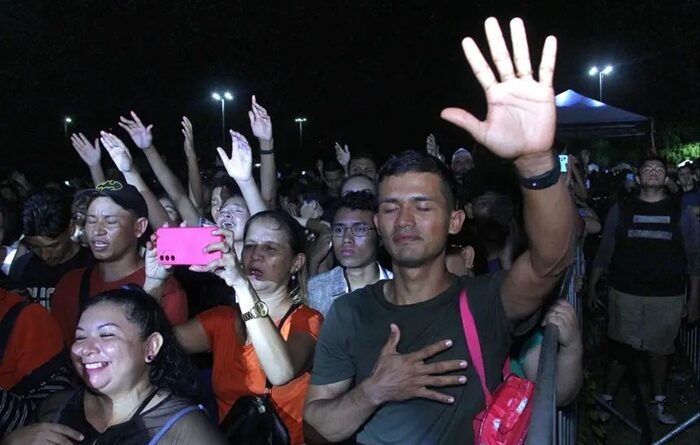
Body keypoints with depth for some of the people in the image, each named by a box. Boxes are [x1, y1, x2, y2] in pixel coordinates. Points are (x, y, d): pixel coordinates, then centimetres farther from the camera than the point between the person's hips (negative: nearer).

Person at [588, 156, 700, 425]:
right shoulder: (621, 210, 4)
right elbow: (605, 251, 6)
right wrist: (592, 286, 4)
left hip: (668, 297, 0)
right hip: (625, 294, 0)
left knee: (658, 350, 11)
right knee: (620, 348, 5)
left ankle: (659, 402, 28)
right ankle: (607, 399, 17)